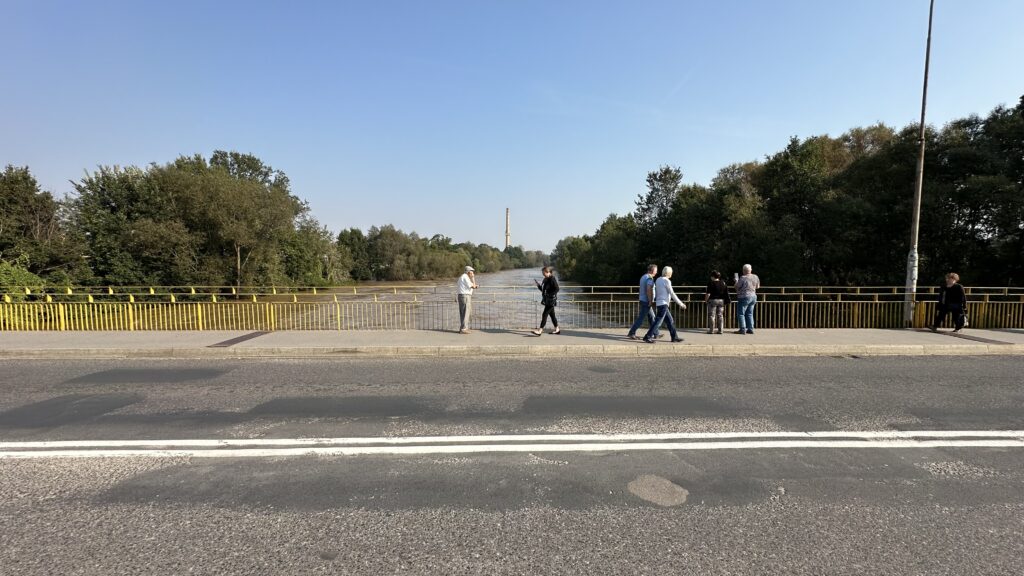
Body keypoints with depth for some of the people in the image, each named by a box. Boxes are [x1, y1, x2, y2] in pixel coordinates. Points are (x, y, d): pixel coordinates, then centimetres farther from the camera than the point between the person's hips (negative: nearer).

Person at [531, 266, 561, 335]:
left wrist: (549, 294, -20)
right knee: (552, 315, 14)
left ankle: (540, 331, -14)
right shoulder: (545, 279, 13)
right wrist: (538, 284, 6)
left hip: (551, 300, -9)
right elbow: (543, 290, 19)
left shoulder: (552, 279, -13)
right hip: (547, 300, 9)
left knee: (545, 315, -12)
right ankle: (557, 329, 24)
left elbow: (556, 289, -19)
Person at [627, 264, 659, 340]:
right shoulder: (649, 278, -17)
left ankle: (656, 334, 22)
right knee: (640, 319, -6)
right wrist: (650, 302, -21)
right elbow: (649, 291, -27)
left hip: (643, 300, 10)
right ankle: (631, 333, -3)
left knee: (652, 317, 15)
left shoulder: (643, 277, 13)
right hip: (646, 302, -10)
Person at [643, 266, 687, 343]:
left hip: (659, 303, 9)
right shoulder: (666, 281, -12)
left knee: (670, 321, 14)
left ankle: (675, 337, 19)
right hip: (663, 304, -9)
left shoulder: (658, 280, 12)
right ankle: (647, 337, -10)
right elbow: (672, 294, -11)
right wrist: (680, 303, -6)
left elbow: (656, 292, 16)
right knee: (658, 321, -9)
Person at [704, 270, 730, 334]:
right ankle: (720, 330, 9)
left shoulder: (711, 283, -12)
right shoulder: (723, 283, 6)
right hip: (721, 301, 5)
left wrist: (706, 300, -1)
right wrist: (725, 302, 16)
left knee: (712, 315, 1)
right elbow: (726, 293, 8)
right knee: (720, 315, 10)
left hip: (712, 300, -5)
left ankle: (711, 330, 2)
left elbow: (708, 294, -14)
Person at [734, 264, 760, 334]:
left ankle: (742, 329, -4)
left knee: (741, 314, 0)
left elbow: (737, 287, -9)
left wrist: (736, 281, 9)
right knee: (750, 314, 15)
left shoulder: (743, 278, -18)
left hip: (744, 297, -7)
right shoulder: (755, 277, 3)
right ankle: (750, 329, 14)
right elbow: (758, 286, 16)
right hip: (753, 297, 7)